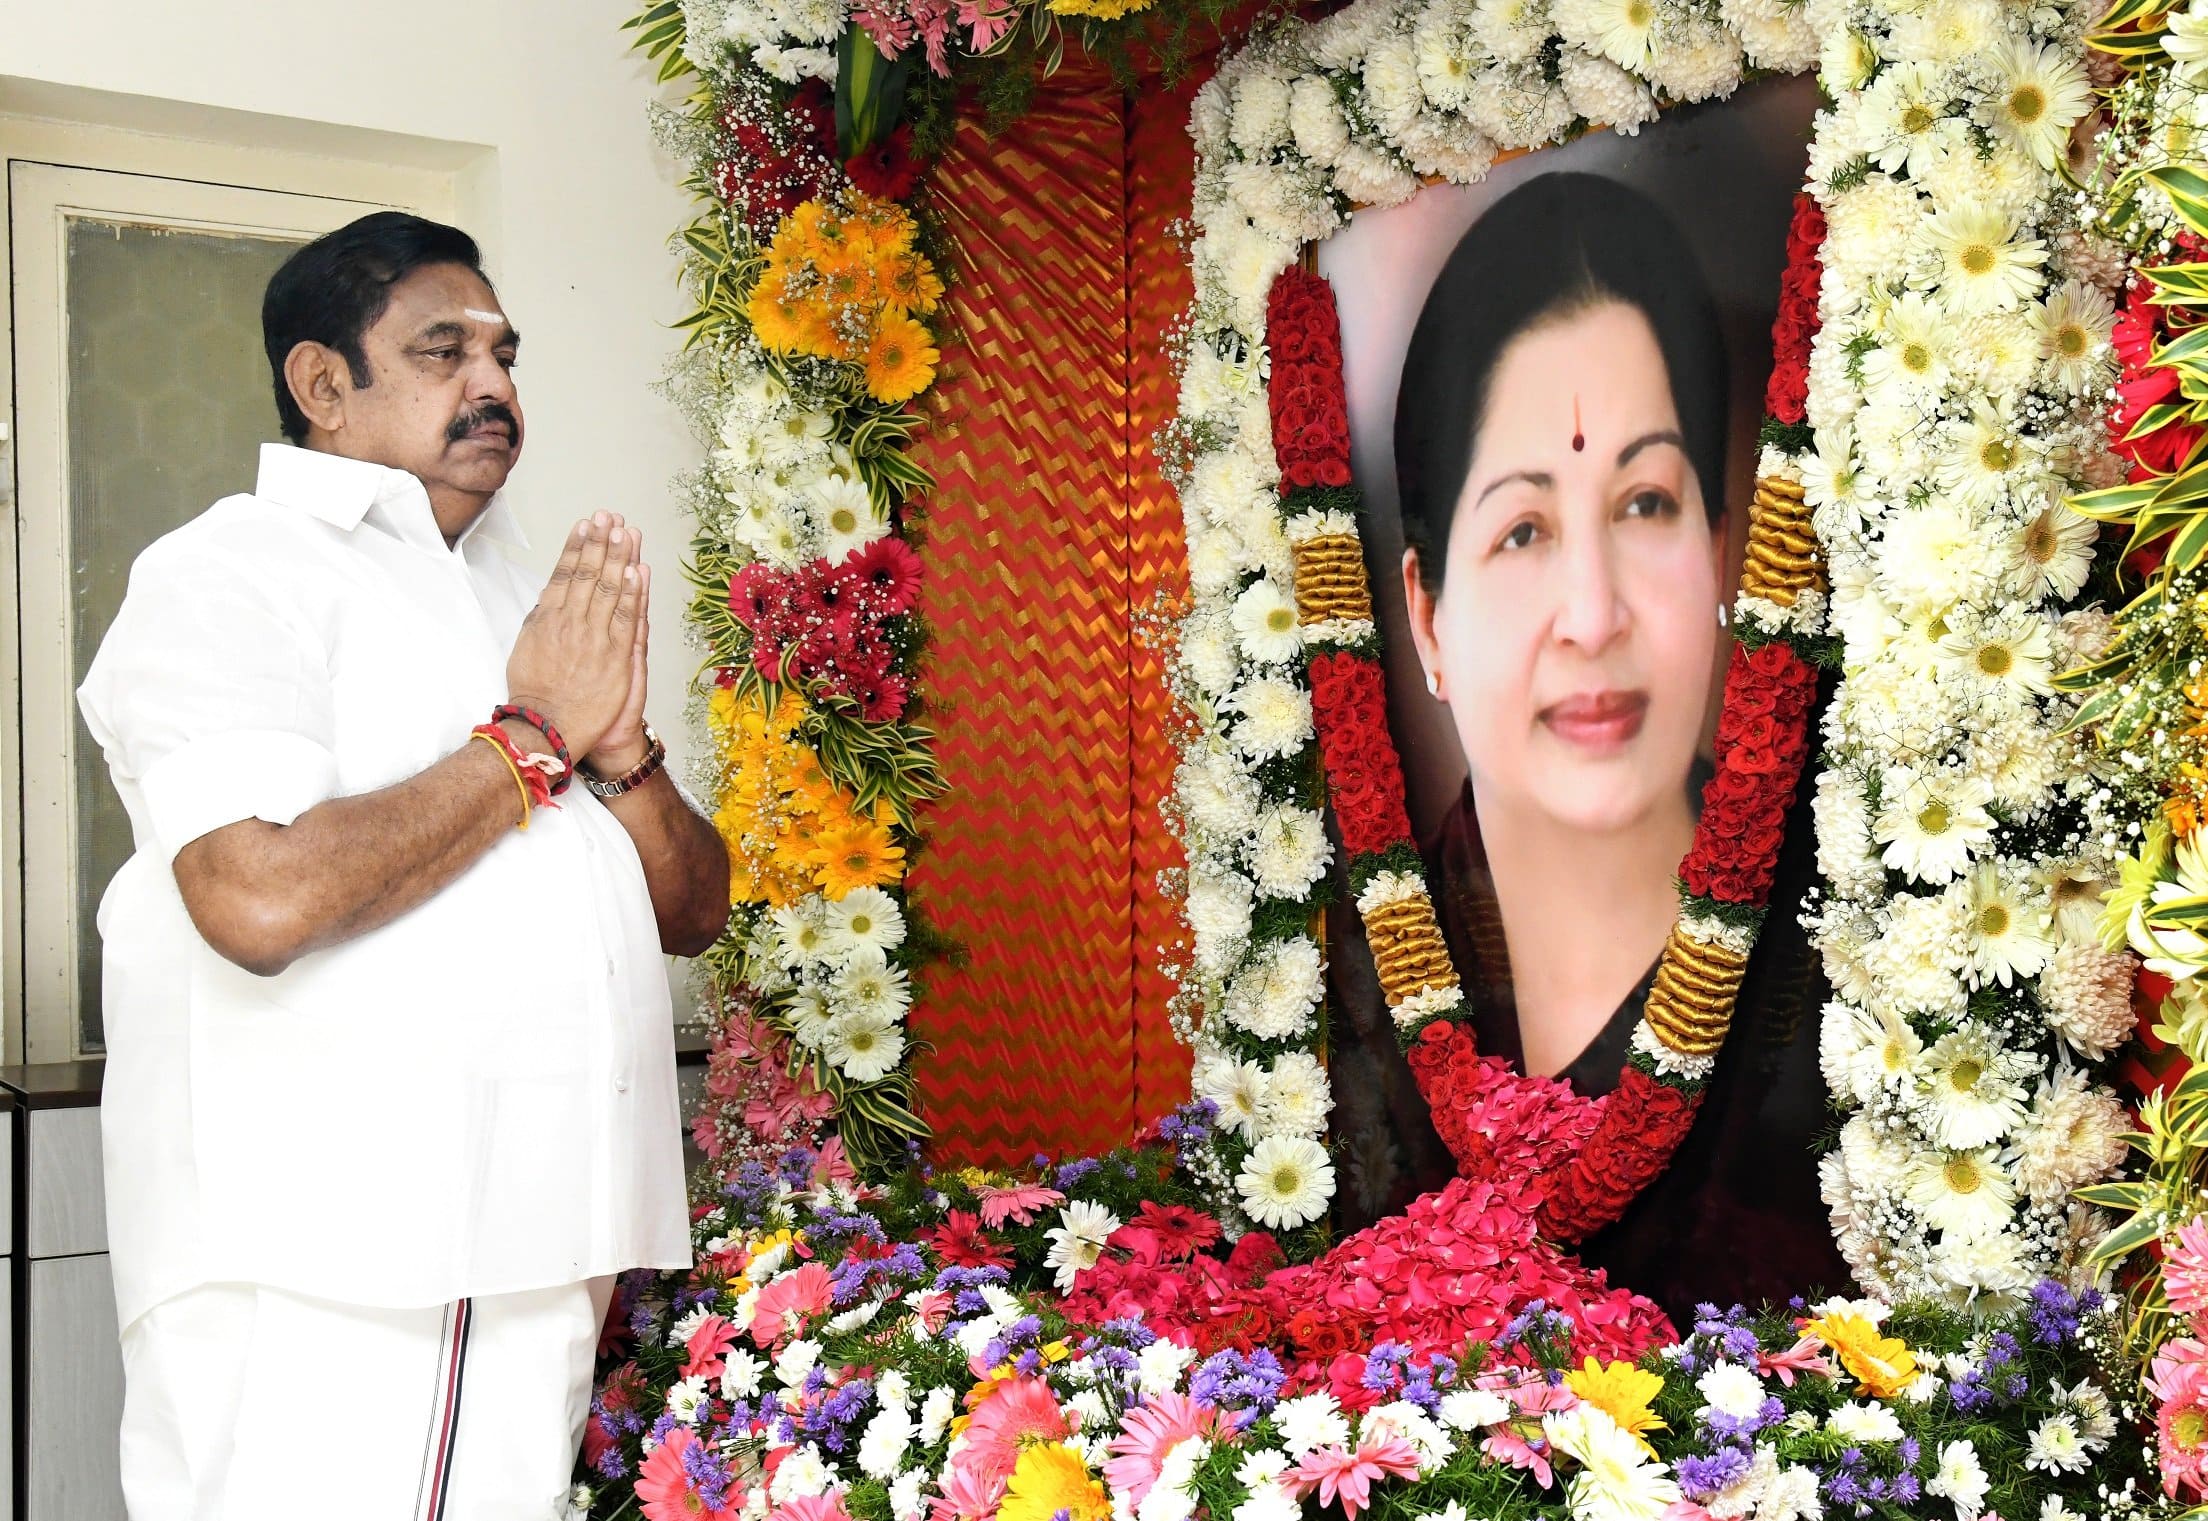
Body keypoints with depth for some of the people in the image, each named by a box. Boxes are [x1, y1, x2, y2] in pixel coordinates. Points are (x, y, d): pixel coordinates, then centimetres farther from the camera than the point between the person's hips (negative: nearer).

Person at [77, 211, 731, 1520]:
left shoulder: (529, 606, 18)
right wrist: (531, 737, -11)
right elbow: (261, 896, -23)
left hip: (541, 1254, 7)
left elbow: (694, 909, 16)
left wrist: (619, 746, -4)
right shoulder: (234, 574, -5)